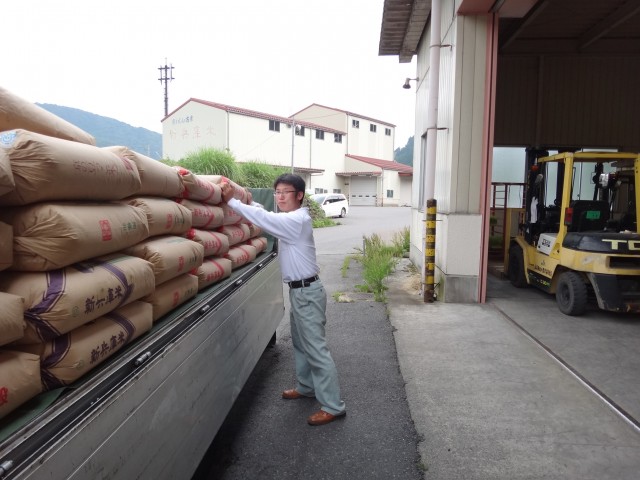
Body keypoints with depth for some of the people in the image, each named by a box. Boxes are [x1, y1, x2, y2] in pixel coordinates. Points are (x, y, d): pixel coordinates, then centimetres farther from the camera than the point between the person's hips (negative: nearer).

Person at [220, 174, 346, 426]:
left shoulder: (297, 220, -20)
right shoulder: (289, 219, 12)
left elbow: (264, 218, -24)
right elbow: (266, 216, 9)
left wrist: (232, 201, -18)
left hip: (307, 292, -10)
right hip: (299, 291, 10)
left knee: (316, 349, -5)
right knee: (301, 343, 22)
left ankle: (333, 406, 4)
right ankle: (306, 387, 40)